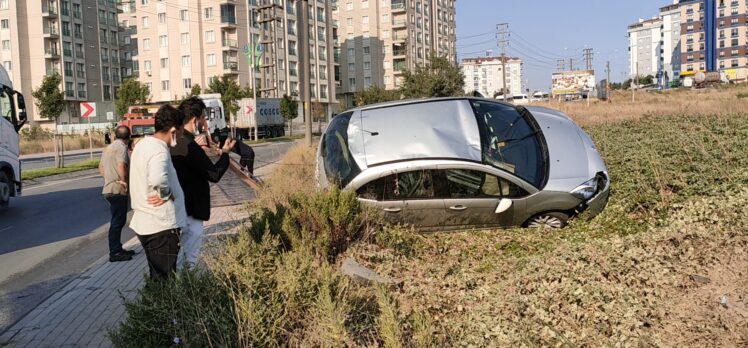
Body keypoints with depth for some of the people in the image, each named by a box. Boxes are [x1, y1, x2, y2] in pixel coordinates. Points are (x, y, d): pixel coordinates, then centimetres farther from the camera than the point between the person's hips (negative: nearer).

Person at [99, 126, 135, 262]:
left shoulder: (109, 147, 17)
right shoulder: (121, 147, -13)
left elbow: (101, 167, 24)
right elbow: (121, 166, -29)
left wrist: (108, 178, 15)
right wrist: (124, 181, -17)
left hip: (109, 188, 9)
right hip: (118, 190, -9)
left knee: (118, 220, 17)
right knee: (117, 222, -3)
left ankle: (118, 249, 25)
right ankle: (114, 253, 2)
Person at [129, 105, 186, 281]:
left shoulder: (143, 144, 8)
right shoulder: (159, 151, -21)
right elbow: (158, 179, -41)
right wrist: (166, 194, -22)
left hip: (143, 223, 9)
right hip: (161, 226, -9)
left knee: (157, 277, 19)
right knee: (165, 280, 1)